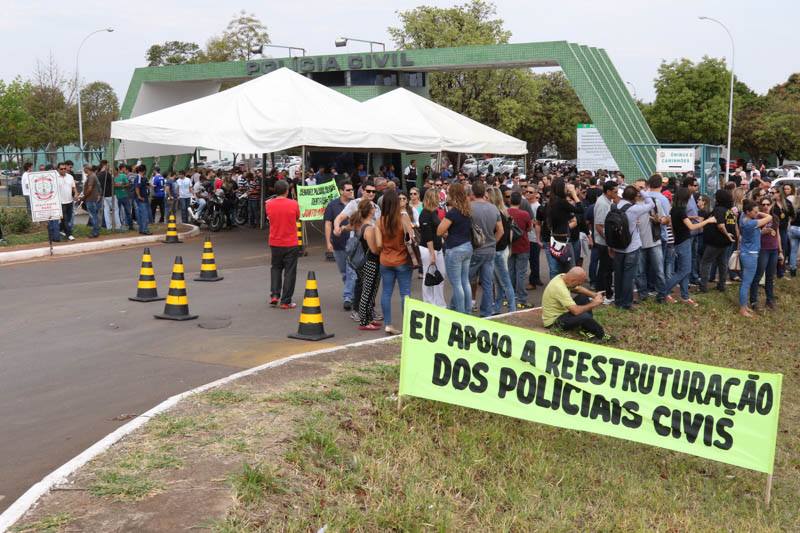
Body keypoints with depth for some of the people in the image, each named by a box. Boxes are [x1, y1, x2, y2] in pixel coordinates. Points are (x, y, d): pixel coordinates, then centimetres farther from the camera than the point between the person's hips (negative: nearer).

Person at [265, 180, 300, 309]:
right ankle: (286, 302, 6)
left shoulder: (269, 204, -6)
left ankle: (274, 295, 11)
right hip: (290, 243, -3)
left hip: (275, 243, 3)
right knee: (289, 272, 5)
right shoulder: (293, 204, -12)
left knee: (276, 268, 22)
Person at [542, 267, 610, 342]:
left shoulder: (563, 277, -5)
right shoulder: (560, 288, -32)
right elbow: (576, 311, -35)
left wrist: (594, 295, -3)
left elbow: (578, 289, 14)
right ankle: (601, 335, -2)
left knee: (584, 297, 9)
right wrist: (593, 304, -20)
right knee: (584, 316, -29)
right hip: (554, 321, -10)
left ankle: (587, 329, 2)